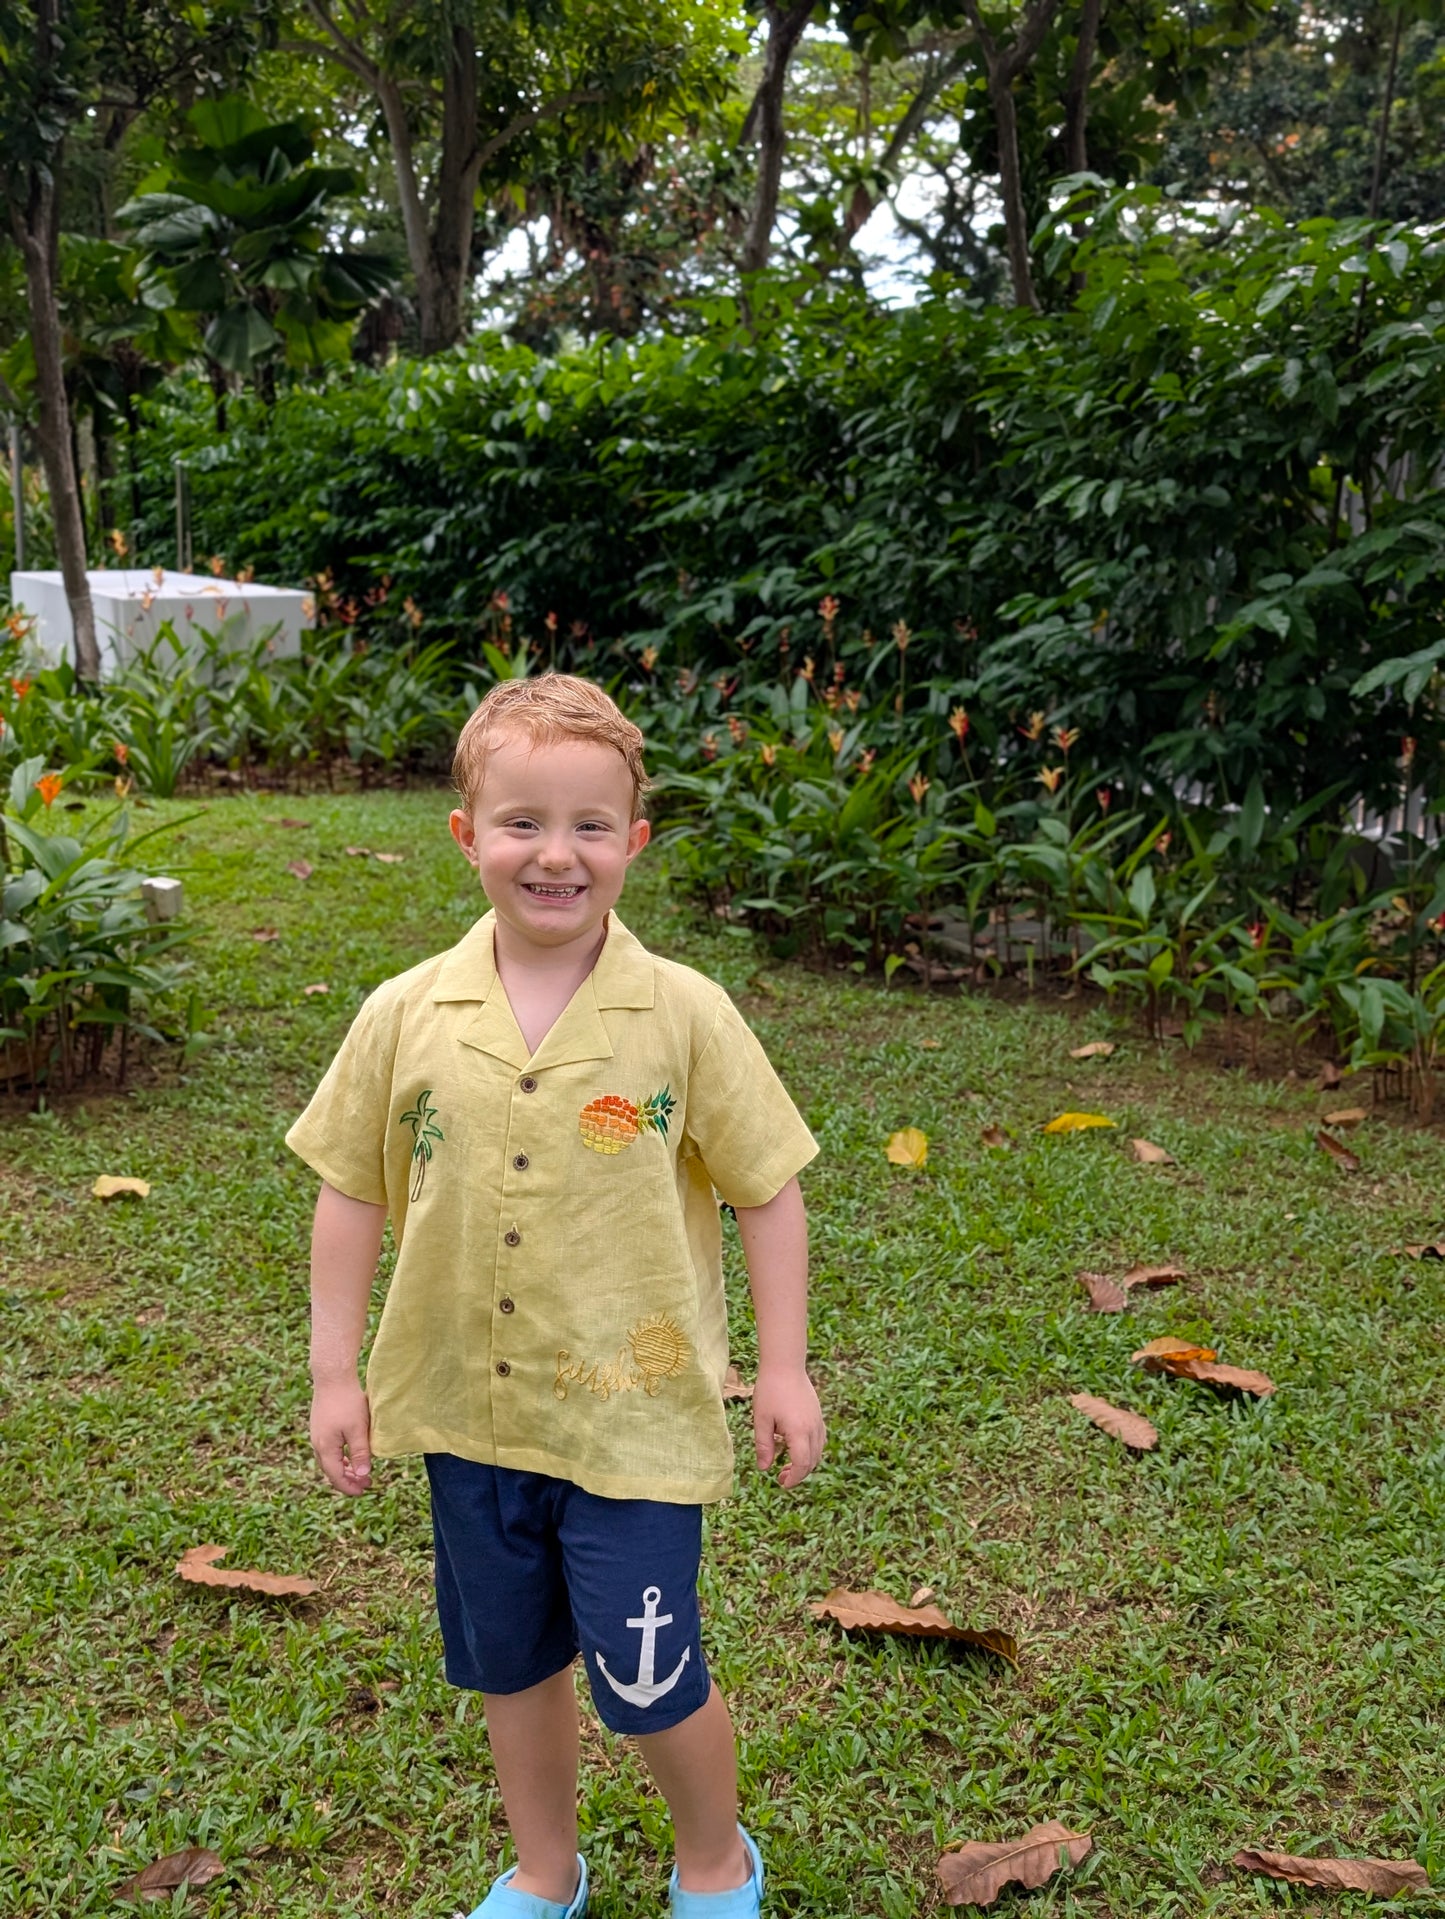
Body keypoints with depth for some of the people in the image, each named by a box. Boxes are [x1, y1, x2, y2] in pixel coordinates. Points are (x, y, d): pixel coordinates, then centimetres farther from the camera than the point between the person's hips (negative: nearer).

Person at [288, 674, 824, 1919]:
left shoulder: (684, 1015, -13)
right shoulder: (407, 1016, -7)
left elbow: (767, 1189, -5)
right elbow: (351, 1194, 2)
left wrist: (785, 1368, -4)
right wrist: (335, 1376, 3)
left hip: (633, 1418, -3)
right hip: (468, 1411, 3)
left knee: (652, 1684, 7)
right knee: (512, 1669, 21)